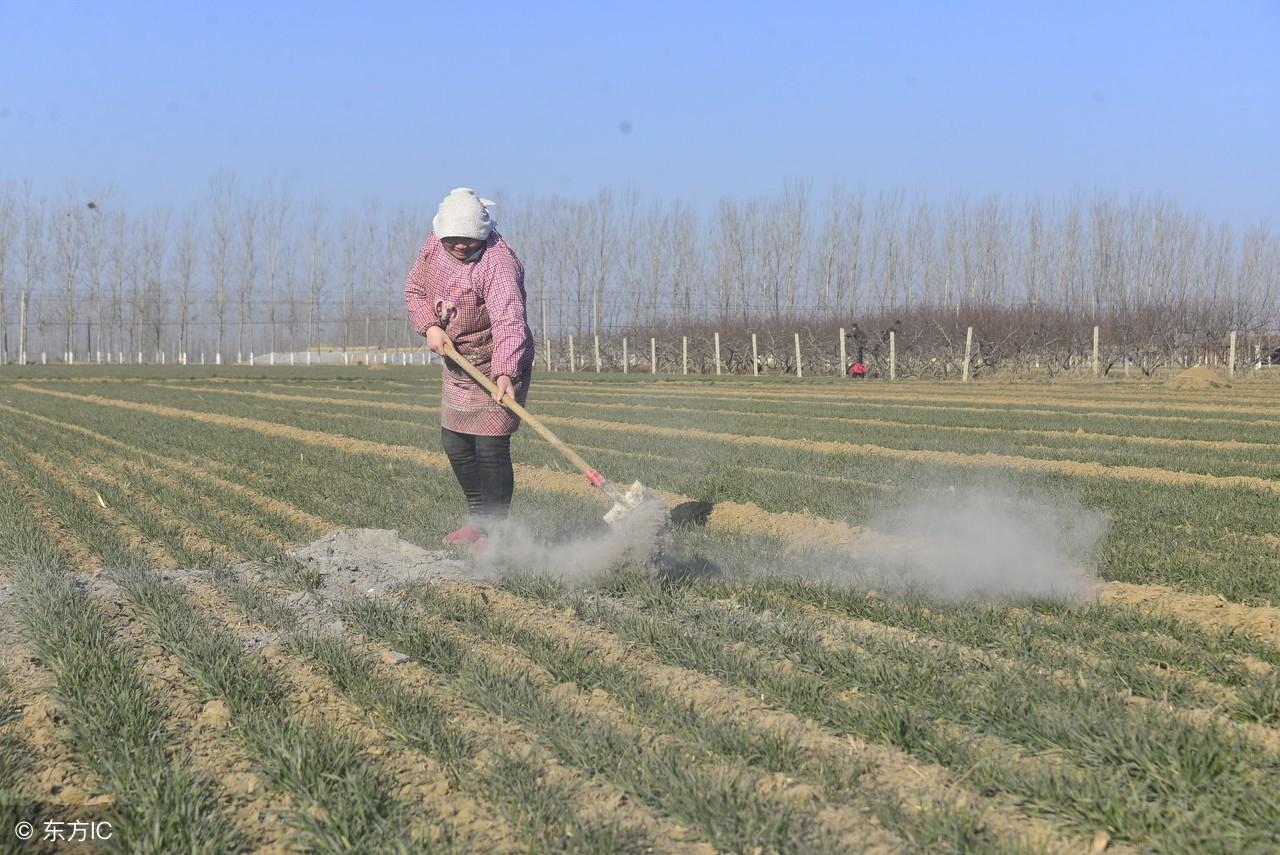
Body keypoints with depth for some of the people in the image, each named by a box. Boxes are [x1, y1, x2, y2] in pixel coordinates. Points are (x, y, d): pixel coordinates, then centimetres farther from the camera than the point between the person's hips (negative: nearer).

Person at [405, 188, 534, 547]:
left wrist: (505, 373, -53)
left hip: (498, 366, -8)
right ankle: (478, 518, 34)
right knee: (455, 444, 16)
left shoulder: (498, 262, -29)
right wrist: (430, 326, -13)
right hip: (456, 362, 8)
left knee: (491, 449, -11)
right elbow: (415, 289, 6)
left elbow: (509, 322, -40)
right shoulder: (435, 242, -5)